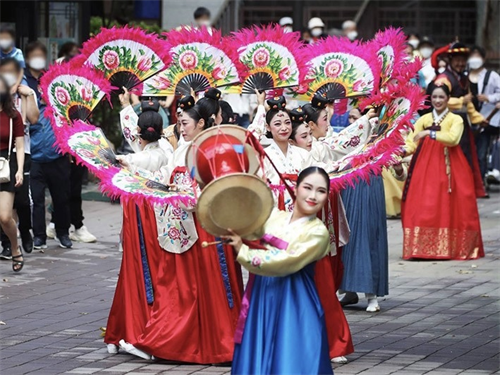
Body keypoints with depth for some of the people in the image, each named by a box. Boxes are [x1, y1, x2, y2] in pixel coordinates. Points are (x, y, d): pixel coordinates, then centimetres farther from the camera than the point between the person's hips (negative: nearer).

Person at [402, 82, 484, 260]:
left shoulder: (456, 119, 4)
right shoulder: (423, 120, 12)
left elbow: (453, 138, -16)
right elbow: (412, 143, 5)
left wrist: (430, 133, -23)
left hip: (448, 167, -2)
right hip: (426, 165, 2)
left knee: (448, 207, -6)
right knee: (422, 207, -6)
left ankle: (449, 247, -1)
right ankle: (424, 247, -4)